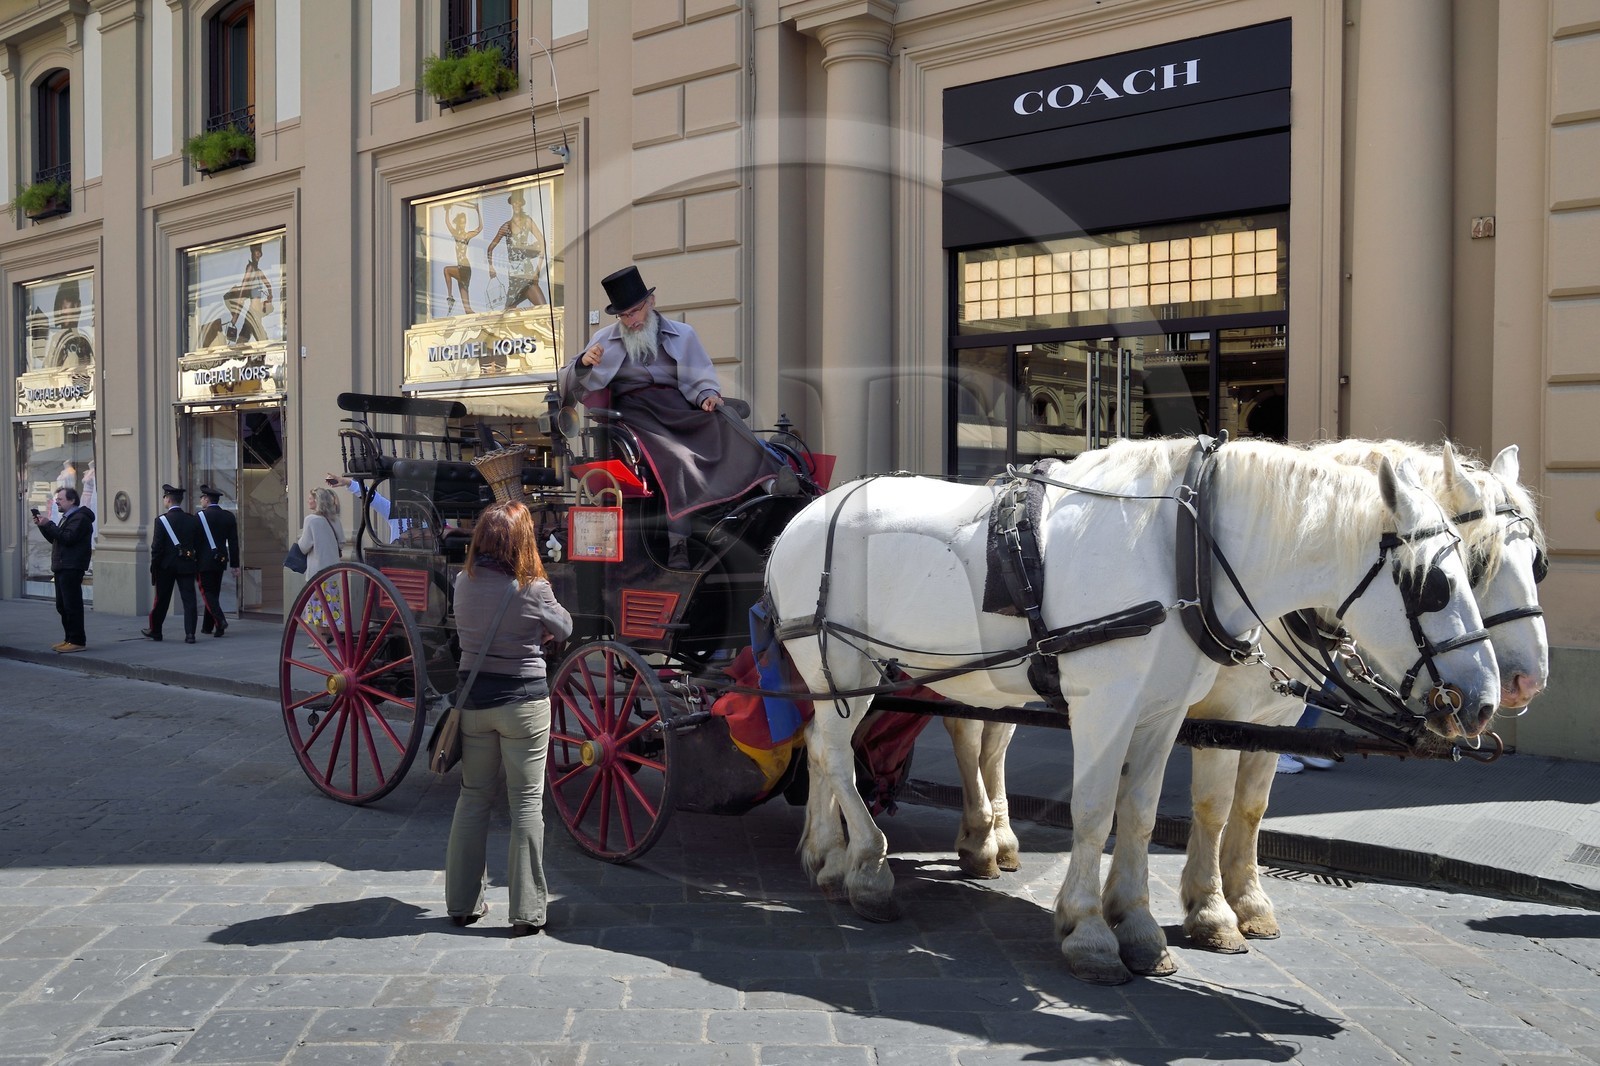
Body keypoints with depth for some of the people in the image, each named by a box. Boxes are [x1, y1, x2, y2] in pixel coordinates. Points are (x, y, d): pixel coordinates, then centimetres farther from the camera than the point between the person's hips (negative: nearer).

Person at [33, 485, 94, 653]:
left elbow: (68, 538, -22)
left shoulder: (80, 518, -10)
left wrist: (48, 524, -17)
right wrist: (42, 526, 10)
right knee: (62, 606, 11)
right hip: (62, 568, 11)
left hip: (71, 568, -11)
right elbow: (55, 539, 24)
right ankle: (69, 639, 17)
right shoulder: (67, 518, 23)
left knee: (72, 605, -10)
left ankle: (77, 641, -8)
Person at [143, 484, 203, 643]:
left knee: (162, 600, 12)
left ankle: (155, 630, 27)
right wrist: (196, 566, 12)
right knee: (189, 599, -1)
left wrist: (154, 569, -2)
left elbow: (156, 548, -10)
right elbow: (199, 545, 5)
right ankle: (190, 633, -8)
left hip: (166, 566, -2)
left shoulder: (161, 521, -9)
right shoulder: (193, 520, 2)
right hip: (187, 566, 2)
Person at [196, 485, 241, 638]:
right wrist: (235, 564, 9)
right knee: (214, 592, 13)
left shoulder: (200, 516, -9)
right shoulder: (229, 516, 5)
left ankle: (220, 621, -22)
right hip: (221, 560, 5)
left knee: (207, 592, -3)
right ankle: (208, 626, 19)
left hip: (204, 560, -5)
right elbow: (234, 542, 6)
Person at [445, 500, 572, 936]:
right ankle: (527, 911, 7)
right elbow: (564, 629, 2)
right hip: (523, 701, -4)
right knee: (527, 802, 4)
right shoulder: (533, 588, -13)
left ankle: (462, 903, 24)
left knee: (473, 798, 15)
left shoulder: (463, 582, -2)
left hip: (473, 699, 4)